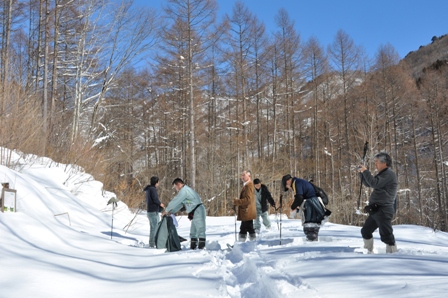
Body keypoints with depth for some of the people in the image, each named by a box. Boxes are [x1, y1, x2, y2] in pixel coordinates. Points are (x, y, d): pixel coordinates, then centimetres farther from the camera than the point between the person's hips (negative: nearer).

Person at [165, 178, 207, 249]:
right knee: (193, 231, 14)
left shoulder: (184, 190, -12)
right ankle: (193, 247, 19)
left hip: (198, 211, -11)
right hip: (195, 213, 11)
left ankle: (201, 247, -9)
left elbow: (175, 201, -12)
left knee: (200, 230, -9)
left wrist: (166, 210, 0)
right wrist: (171, 212, 15)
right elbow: (180, 204, 23)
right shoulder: (186, 190, 21)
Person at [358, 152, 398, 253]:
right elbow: (368, 184, 25)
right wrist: (361, 172, 11)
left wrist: (366, 171, -13)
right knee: (366, 231, 18)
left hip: (383, 211, -11)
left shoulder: (389, 174, -11)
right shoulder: (382, 174, 20)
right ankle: (369, 252, 29)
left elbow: (375, 184, -23)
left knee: (386, 235, -12)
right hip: (376, 210, 11)